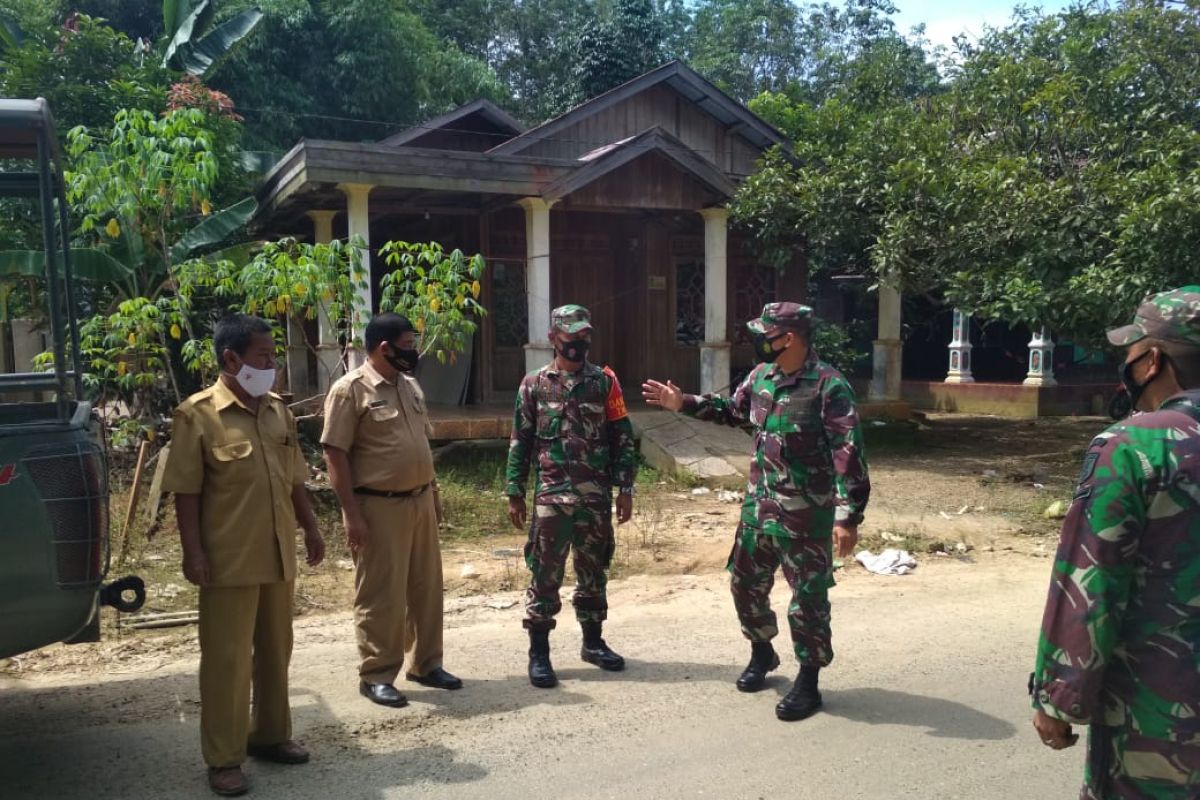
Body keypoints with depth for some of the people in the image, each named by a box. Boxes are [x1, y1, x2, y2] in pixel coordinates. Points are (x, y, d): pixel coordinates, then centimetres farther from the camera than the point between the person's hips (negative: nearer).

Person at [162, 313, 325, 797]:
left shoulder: (278, 410, 9)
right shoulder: (198, 414, -10)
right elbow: (186, 491, -11)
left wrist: (311, 528, 14)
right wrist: (193, 551, -15)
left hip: (278, 554, 6)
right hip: (230, 558, -6)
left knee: (275, 650, 16)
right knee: (227, 658, 3)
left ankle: (270, 735, 31)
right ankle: (223, 760, 14)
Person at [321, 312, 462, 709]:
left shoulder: (410, 385, 11)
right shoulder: (350, 389, -13)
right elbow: (335, 454, -15)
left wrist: (433, 493, 17)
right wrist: (352, 513, -18)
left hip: (419, 502, 8)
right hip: (379, 507, -7)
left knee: (426, 587, 13)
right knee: (381, 594, 1)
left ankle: (426, 663, 27)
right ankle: (376, 676, 14)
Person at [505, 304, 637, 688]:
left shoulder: (605, 381, 3)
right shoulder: (534, 384, 2)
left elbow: (622, 439, 4)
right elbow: (520, 443, 5)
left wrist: (625, 488, -1)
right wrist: (514, 493, 2)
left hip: (597, 497, 2)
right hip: (551, 497, -1)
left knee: (594, 572, 13)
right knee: (545, 576, 1)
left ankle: (593, 641, 29)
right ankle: (539, 652, 12)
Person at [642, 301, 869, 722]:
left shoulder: (829, 386, -19)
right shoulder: (761, 375, 4)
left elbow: (848, 454, -21)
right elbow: (733, 410, 23)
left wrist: (848, 516, -26)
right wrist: (683, 403, 17)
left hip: (806, 512, -7)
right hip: (758, 504, 8)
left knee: (808, 597, 3)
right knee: (745, 581, 18)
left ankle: (809, 681, 17)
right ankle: (762, 652, 41)